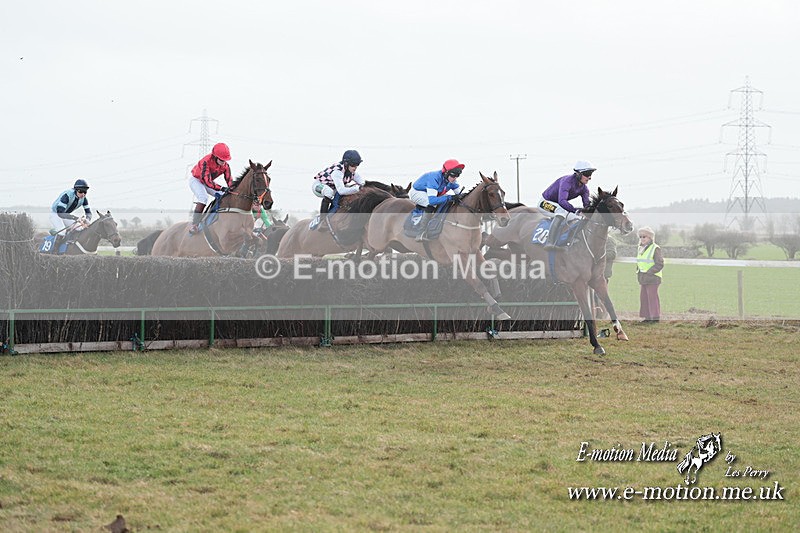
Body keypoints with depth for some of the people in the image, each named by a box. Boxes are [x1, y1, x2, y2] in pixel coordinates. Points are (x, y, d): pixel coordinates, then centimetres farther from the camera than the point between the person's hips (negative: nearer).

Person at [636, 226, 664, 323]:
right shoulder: (640, 249, 15)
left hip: (652, 278, -8)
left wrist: (649, 272, -19)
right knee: (644, 298, 8)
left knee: (652, 297, -6)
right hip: (643, 279, 8)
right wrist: (638, 271, 9)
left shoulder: (655, 249, -10)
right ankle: (647, 316, 14)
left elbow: (659, 264, -13)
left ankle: (655, 317, 0)